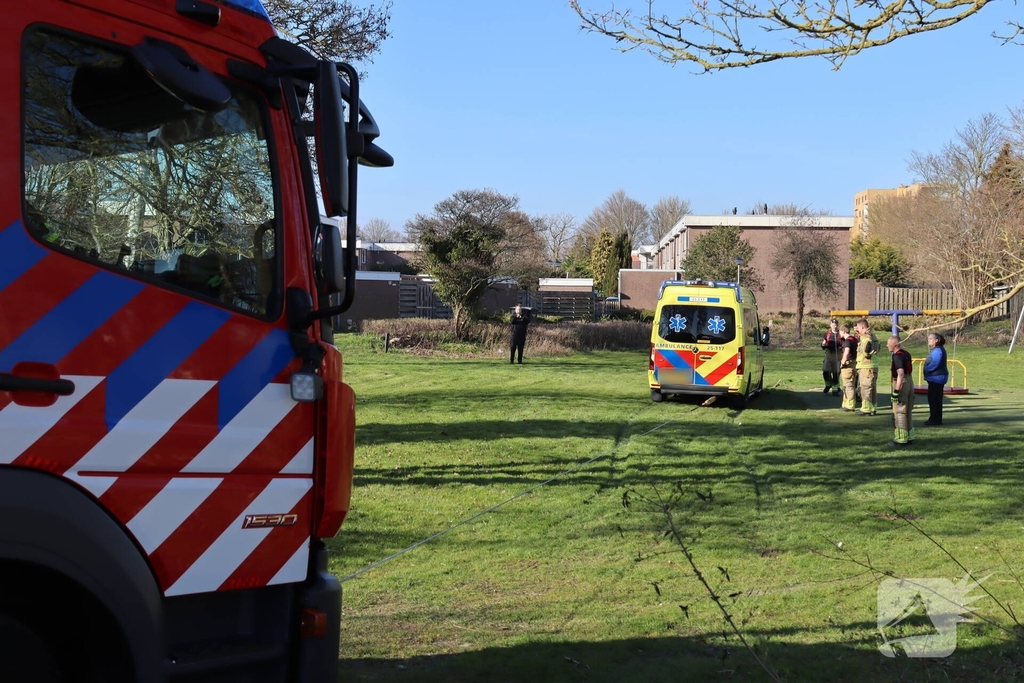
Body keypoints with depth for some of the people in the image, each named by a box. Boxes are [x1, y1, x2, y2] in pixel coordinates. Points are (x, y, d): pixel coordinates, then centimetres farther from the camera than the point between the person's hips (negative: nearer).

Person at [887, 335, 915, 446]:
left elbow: (901, 374, -26)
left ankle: (900, 439, 2)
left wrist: (896, 391, -26)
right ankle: (909, 437, 23)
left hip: (901, 384, -9)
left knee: (899, 413, -2)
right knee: (908, 412, 16)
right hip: (910, 382, 9)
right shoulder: (907, 354, 11)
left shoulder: (897, 356, -18)